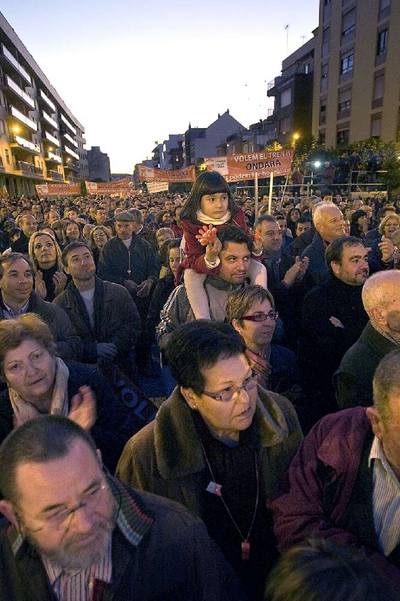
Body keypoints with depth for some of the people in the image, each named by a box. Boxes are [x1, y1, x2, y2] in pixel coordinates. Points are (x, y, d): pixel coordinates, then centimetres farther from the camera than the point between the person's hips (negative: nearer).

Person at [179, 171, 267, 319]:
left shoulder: (236, 215, -14)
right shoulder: (191, 223, -24)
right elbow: (194, 261, -29)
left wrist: (255, 248, -31)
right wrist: (210, 258, -54)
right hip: (202, 262, -3)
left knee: (259, 268, -14)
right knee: (190, 276, -34)